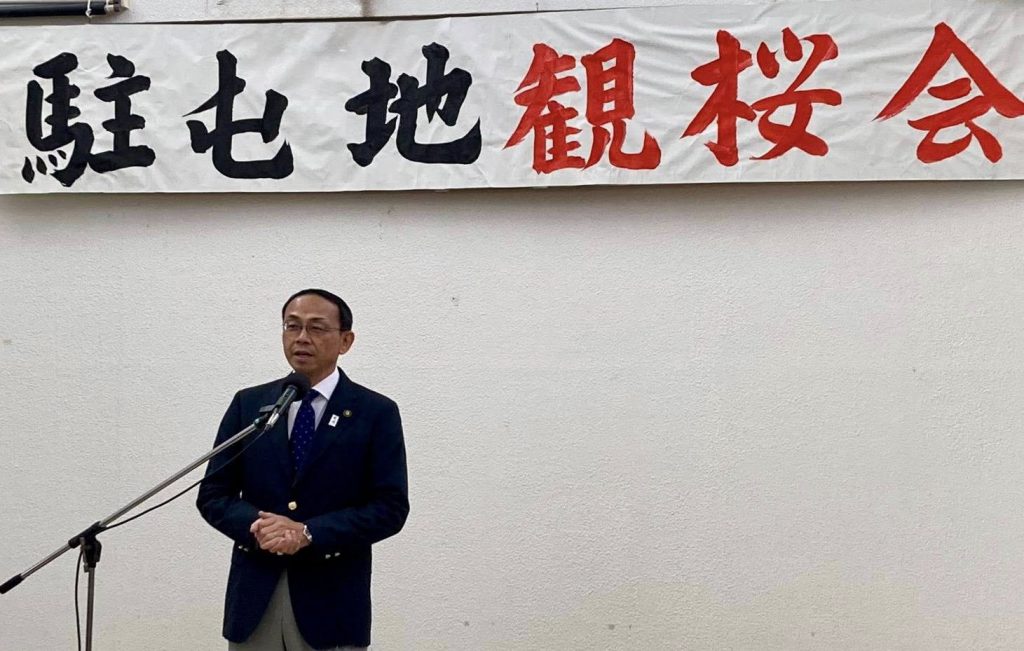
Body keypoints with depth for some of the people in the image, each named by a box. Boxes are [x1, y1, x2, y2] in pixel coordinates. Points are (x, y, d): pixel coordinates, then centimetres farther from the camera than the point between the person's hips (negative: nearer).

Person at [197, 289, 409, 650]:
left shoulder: (376, 412, 0)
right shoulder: (248, 404, 8)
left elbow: (390, 508, -7)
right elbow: (212, 495, 6)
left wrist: (309, 534, -17)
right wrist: (256, 526, -14)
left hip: (332, 599, -2)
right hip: (254, 596, 3)